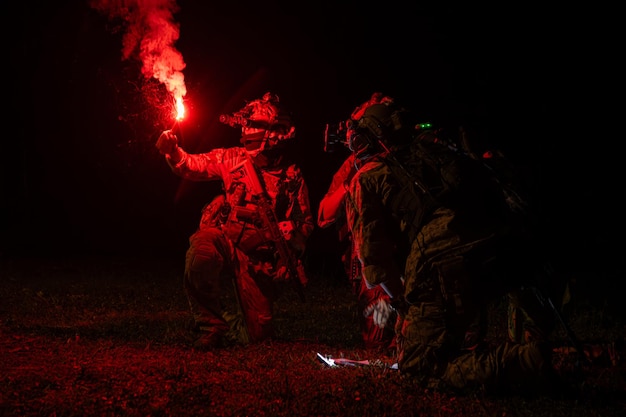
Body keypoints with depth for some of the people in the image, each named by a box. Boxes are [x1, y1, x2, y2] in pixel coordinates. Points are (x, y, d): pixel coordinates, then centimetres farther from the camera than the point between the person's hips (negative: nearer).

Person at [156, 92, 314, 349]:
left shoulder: (292, 177, 5)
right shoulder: (233, 159, 7)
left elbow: (304, 223, 8)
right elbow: (194, 166, 2)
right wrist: (173, 152, -18)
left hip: (261, 255, 0)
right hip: (226, 241, 0)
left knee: (256, 333, -5)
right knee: (201, 248, -38)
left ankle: (228, 322, 35)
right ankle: (210, 325, -18)